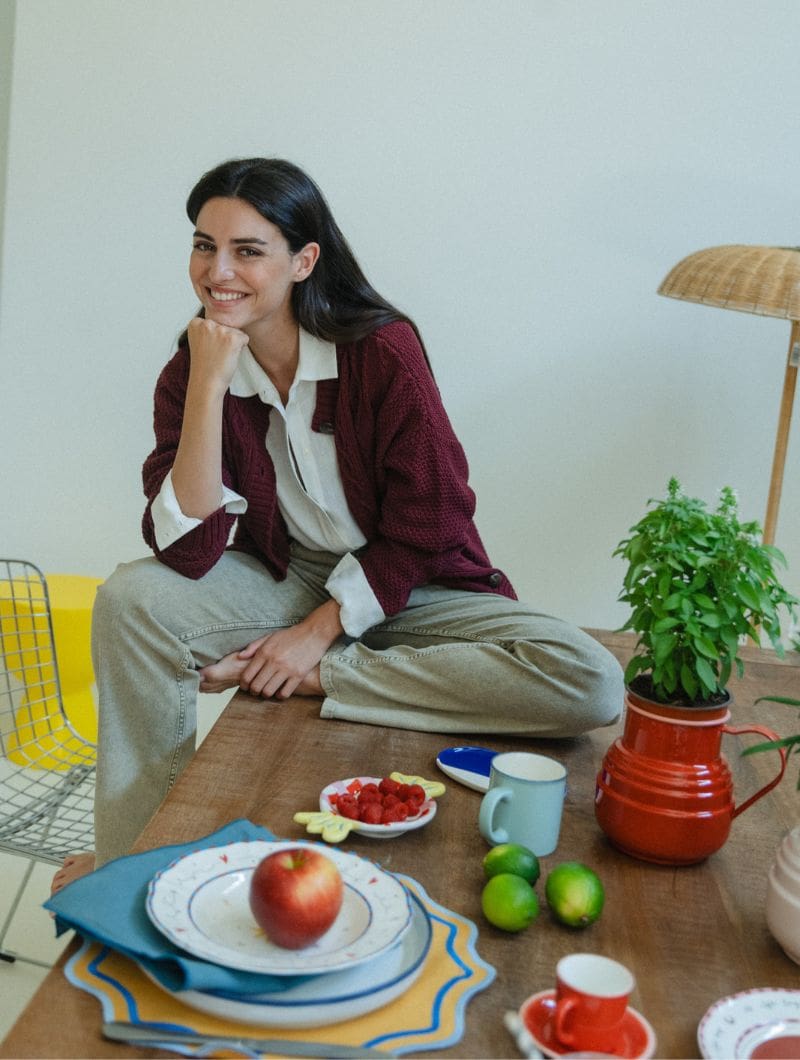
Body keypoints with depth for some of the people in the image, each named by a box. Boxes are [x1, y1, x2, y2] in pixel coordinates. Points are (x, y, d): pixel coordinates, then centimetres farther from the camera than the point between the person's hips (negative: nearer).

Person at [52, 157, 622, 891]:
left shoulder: (384, 351, -17)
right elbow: (187, 551, -20)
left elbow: (420, 532, -13)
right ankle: (133, 851, -7)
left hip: (407, 588, -2)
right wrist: (208, 386, -25)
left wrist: (318, 635, -16)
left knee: (592, 684, -27)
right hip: (284, 578, 2)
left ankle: (316, 680, -17)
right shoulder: (189, 373, -7)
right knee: (130, 598, -25)